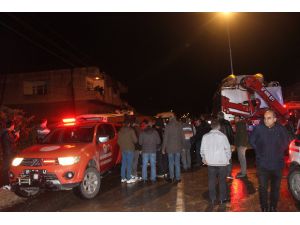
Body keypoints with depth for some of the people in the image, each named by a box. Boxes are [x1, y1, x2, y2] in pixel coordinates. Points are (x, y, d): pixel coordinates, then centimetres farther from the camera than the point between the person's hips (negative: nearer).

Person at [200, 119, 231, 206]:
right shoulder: (222, 136, -12)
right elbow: (228, 148, -8)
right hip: (222, 162, -2)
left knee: (211, 181, 12)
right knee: (222, 181, 13)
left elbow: (202, 149, 0)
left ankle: (212, 199, 20)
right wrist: (228, 158, 7)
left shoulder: (205, 136, -5)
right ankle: (222, 199, 22)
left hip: (210, 162, 2)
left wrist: (204, 158, 15)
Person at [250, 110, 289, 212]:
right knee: (263, 188, 5)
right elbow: (252, 141, 5)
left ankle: (273, 207, 35)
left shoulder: (281, 129, -10)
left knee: (276, 188, 16)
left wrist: (280, 152, 7)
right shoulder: (258, 128, -13)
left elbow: (286, 142, 11)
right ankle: (264, 208, 22)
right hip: (263, 164, -1)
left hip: (277, 164, 2)